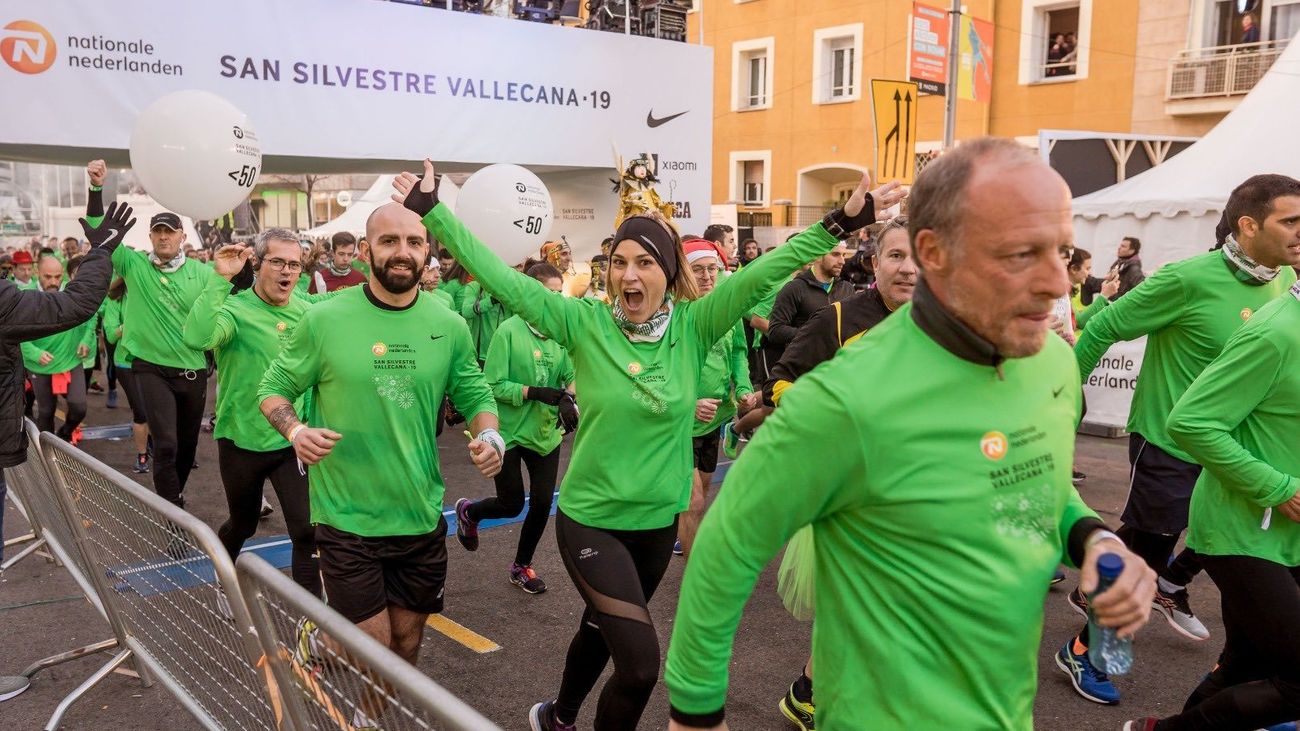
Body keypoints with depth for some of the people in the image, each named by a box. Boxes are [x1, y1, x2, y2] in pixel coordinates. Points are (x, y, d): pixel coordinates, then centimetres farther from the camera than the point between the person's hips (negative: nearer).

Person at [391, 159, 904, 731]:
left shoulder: (693, 326, -8)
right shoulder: (584, 322, -13)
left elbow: (763, 272, -14)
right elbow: (501, 278, -16)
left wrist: (842, 223, -19)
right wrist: (432, 211, -19)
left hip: (659, 522, 4)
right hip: (589, 521, -3)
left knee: (601, 631, 25)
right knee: (640, 662, -10)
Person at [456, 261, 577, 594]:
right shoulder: (509, 330, -16)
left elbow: (571, 376, -1)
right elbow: (493, 385, -17)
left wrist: (568, 397, -22)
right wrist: (537, 393, -24)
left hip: (546, 433, 4)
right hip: (508, 433, -4)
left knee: (542, 504, 6)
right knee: (512, 505, 7)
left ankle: (522, 566, 30)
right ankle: (468, 511, 41)